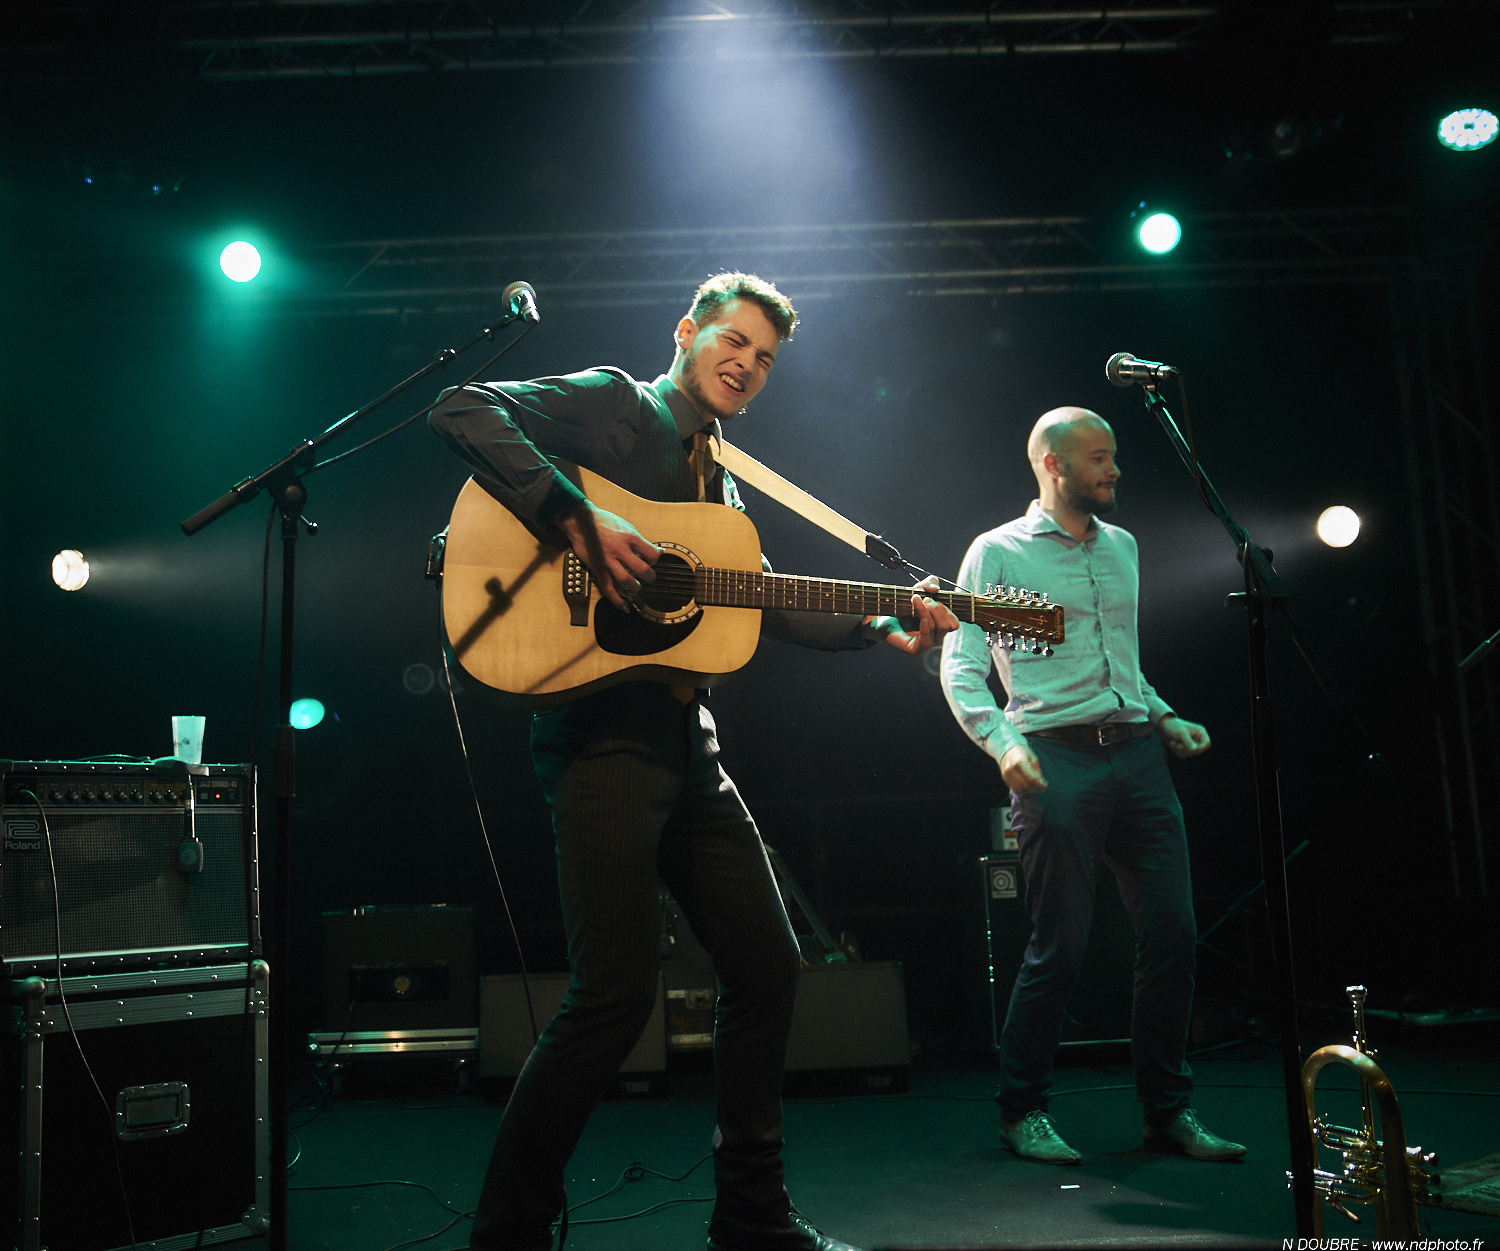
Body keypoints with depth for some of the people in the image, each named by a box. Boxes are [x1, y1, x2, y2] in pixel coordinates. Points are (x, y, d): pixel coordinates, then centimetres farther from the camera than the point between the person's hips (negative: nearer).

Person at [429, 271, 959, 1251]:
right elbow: (464, 412, -12)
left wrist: (886, 629, 12)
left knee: (769, 964, 10)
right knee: (618, 993, -13)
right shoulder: (614, 403, 1)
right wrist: (581, 522, -22)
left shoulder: (721, 487, 23)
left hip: (686, 741, 9)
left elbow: (769, 604, 23)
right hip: (603, 730, -9)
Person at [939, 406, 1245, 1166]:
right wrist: (1002, 741, -19)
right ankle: (1022, 1111, 15)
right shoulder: (998, 553, 1)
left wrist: (1163, 717, 14)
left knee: (1172, 928, 2)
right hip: (1057, 760, -6)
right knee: (1060, 944, -3)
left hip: (1136, 753, 6)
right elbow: (961, 669, -5)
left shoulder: (1123, 548, 20)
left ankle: (1168, 1110, 18)